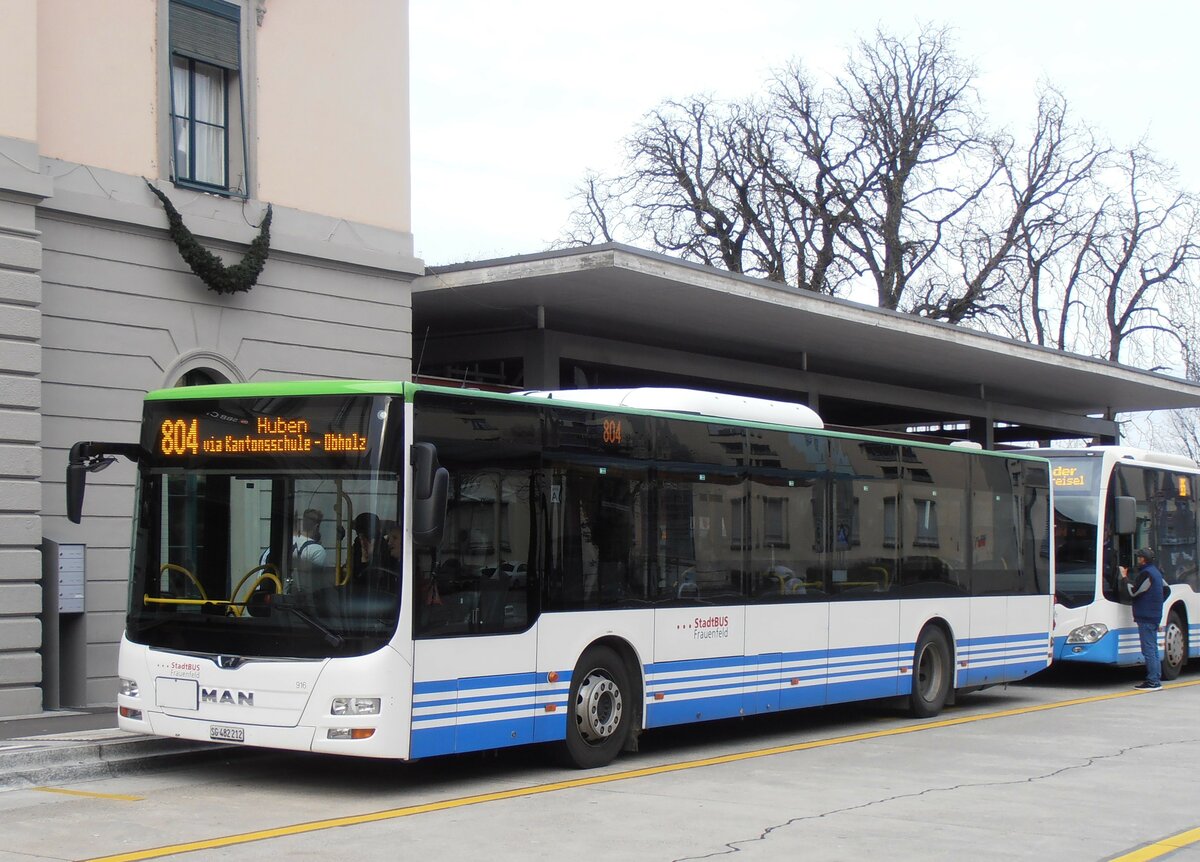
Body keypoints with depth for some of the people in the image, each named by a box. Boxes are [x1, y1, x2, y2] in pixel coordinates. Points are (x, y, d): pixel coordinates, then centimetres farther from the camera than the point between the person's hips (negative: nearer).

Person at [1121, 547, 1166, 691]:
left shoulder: (1146, 574, -15)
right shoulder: (1155, 572, 17)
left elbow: (1133, 591, -15)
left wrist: (1124, 577, -3)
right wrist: (1127, 577, 16)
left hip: (1146, 617, -10)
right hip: (1154, 616, 10)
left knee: (1148, 649, -9)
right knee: (1153, 649, 12)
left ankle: (1153, 681, -11)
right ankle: (1156, 679, 14)